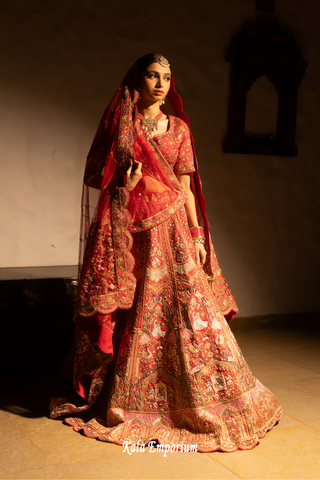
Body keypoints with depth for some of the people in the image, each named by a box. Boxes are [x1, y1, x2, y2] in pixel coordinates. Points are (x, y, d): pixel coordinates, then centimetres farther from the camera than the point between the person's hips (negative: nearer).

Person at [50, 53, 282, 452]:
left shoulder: (179, 128, 10)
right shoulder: (120, 125, 6)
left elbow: (186, 186, 8)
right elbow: (95, 177, 7)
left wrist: (197, 235, 2)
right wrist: (121, 188, -14)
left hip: (172, 228, 1)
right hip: (131, 229, -1)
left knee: (186, 308, -1)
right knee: (135, 315, 2)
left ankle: (194, 400, 13)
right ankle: (126, 400, 18)